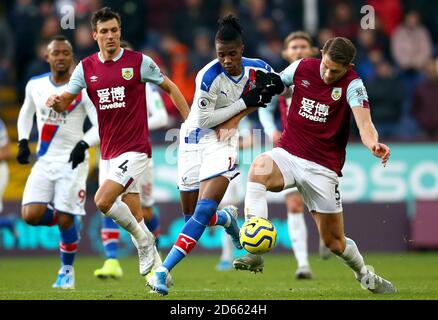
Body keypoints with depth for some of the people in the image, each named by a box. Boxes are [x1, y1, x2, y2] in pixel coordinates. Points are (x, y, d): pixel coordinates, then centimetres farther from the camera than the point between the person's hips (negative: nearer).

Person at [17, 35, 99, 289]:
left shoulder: (83, 89, -9)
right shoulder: (35, 85, 4)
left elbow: (102, 126, -10)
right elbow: (26, 114, 23)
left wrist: (84, 144, -26)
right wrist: (23, 142, 9)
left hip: (72, 162, -4)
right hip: (45, 161, 4)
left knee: (66, 219, -8)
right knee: (31, 216, -12)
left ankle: (67, 269, 16)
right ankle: (64, 219, 21)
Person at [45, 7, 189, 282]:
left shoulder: (139, 62, -6)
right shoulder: (86, 67, 5)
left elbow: (170, 88, 5)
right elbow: (65, 102, 2)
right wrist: (56, 102, -22)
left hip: (135, 150, -5)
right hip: (108, 153, 5)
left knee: (103, 201, -21)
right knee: (134, 216, 9)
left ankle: (144, 239, 0)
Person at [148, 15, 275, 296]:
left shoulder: (259, 70, -9)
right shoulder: (210, 76, -23)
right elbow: (204, 120, -19)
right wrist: (244, 103, -20)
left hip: (224, 142, 2)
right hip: (195, 138, -1)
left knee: (203, 211, -17)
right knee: (192, 214, 6)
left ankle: (163, 272, -19)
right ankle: (227, 219, 42)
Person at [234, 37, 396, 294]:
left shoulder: (352, 85, -12)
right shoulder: (302, 68, -2)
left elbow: (364, 121, -29)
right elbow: (275, 86, 16)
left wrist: (374, 144, -51)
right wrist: (270, 85, -10)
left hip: (324, 167, -2)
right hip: (288, 154, 2)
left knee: (334, 242, 4)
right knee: (259, 168, -34)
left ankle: (365, 276, 38)